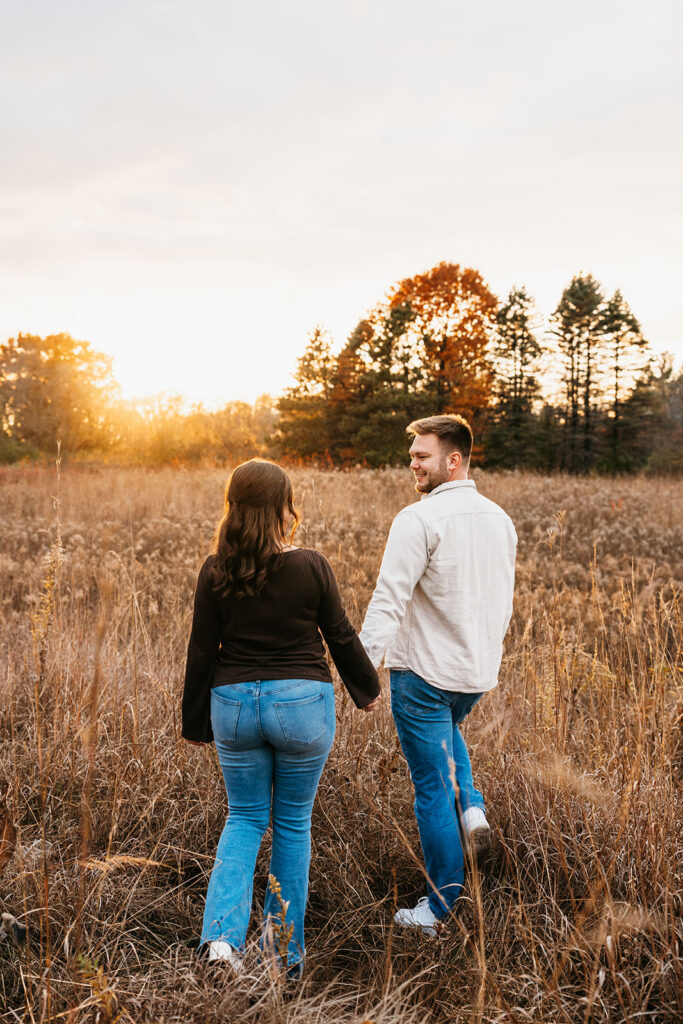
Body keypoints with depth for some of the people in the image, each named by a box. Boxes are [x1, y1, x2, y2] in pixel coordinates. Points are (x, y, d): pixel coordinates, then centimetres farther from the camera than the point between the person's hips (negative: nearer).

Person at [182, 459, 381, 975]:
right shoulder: (312, 566, -10)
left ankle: (223, 935, 0)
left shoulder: (216, 571, -4)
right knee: (293, 824, 13)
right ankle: (286, 952, 23)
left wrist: (196, 721, 12)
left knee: (245, 819, 17)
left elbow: (202, 652, 1)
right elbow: (342, 637, -1)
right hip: (302, 704, -1)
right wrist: (367, 689, 16)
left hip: (234, 704, 2)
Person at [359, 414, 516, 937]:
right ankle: (470, 804, 16)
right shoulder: (500, 520, 6)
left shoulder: (419, 519, -17)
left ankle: (440, 910, 17)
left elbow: (390, 600, -23)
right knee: (448, 728, 38)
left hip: (425, 672, -7)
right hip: (479, 673, 7)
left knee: (432, 791, 5)